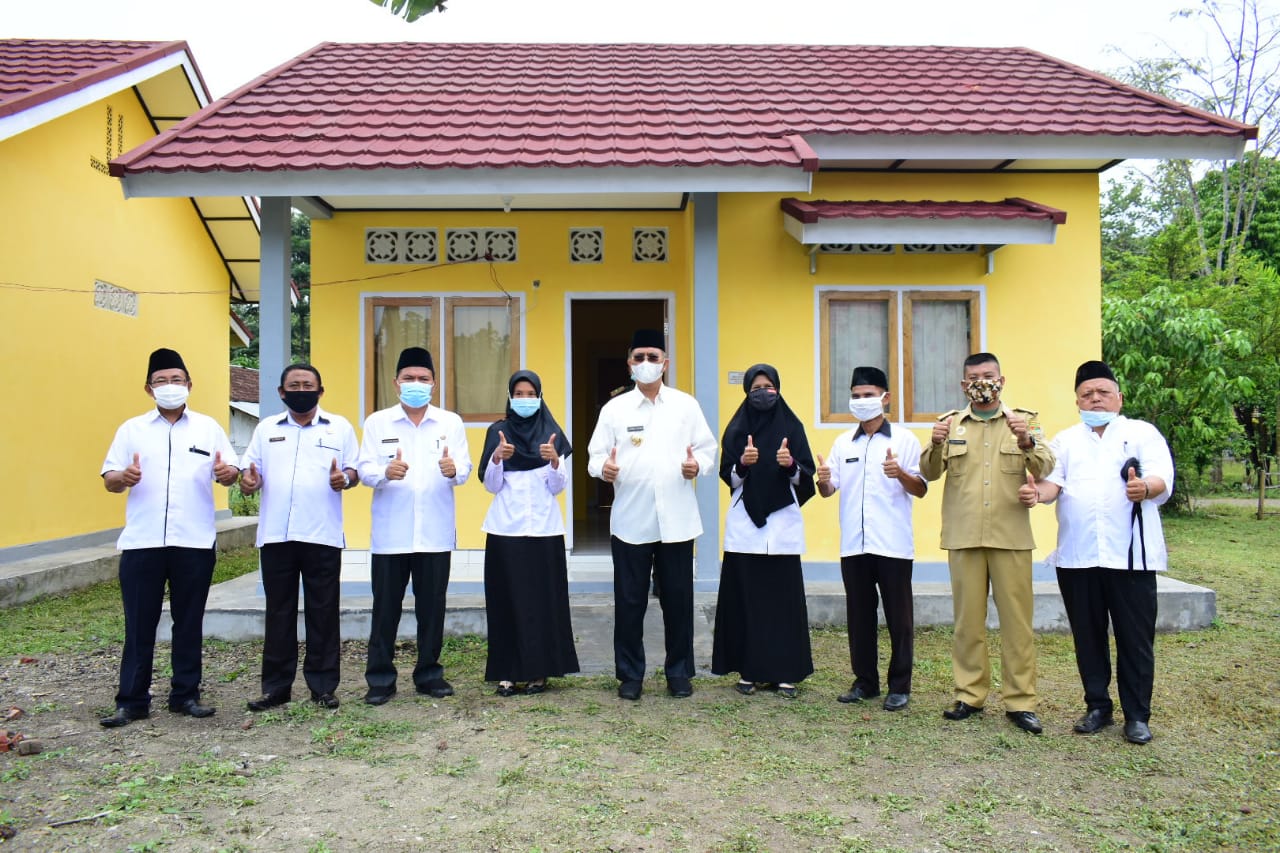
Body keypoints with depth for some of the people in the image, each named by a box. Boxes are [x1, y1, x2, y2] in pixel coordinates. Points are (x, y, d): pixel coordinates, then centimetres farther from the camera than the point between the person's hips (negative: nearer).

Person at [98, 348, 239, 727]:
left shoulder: (208, 427, 9)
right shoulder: (132, 428, 9)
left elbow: (231, 470, 5)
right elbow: (108, 480, 5)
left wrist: (227, 473, -18)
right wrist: (122, 478, -18)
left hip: (195, 542, 0)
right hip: (142, 542, 0)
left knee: (189, 623, 8)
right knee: (139, 624, 4)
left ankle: (185, 694, 19)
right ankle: (131, 700, 13)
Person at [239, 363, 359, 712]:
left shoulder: (340, 427, 6)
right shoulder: (266, 428, 12)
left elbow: (355, 470, 5)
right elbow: (249, 468, 10)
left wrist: (344, 479, -17)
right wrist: (248, 480, -12)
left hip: (323, 536, -2)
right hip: (275, 535, 2)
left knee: (323, 612, 4)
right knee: (278, 612, 9)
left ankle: (323, 686, 13)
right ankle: (276, 686, 18)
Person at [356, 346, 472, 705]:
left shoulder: (451, 422, 7)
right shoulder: (377, 422, 5)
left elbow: (464, 470, -1)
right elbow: (364, 470, -3)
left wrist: (453, 471, -24)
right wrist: (385, 472, -25)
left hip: (435, 533, 1)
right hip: (390, 533, -1)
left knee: (432, 607, 8)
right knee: (386, 607, 4)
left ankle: (429, 673, 22)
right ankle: (380, 678, 16)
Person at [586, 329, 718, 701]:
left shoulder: (686, 405, 7)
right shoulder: (614, 408, 5)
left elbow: (708, 448, 6)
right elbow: (596, 453, 2)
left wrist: (698, 464, -16)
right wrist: (603, 468, -20)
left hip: (676, 519, 0)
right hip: (630, 520, 0)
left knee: (678, 599, 7)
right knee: (629, 600, 6)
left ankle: (679, 673, 22)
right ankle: (630, 674, 19)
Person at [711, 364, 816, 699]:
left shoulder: (792, 426, 7)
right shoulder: (736, 429, 6)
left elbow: (806, 475, 4)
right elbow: (728, 477, 2)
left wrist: (791, 465, -16)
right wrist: (743, 463, -17)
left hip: (783, 522, 0)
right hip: (745, 523, 0)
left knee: (784, 597, -1)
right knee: (745, 598, -1)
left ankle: (785, 672, 8)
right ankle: (748, 670, 9)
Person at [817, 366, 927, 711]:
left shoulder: (903, 440, 1)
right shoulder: (843, 442, 11)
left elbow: (921, 490, -2)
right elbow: (829, 490, 8)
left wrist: (900, 473, -22)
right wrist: (823, 481, -15)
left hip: (893, 544, -3)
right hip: (853, 544, 4)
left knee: (899, 617, 3)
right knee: (859, 616, 10)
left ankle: (899, 686, 14)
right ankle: (865, 681, 21)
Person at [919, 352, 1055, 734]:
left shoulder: (1023, 420, 8)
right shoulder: (950, 423, 10)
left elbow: (1045, 468, -6)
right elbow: (929, 473, -1)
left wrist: (1026, 442, -25)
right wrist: (936, 445, -21)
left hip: (1011, 535, -1)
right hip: (963, 536, 1)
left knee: (1017, 619, 1)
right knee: (967, 618, 6)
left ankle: (1020, 701, 9)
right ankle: (970, 695, 15)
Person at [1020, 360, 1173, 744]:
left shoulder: (1142, 433, 7)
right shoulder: (1065, 440, 16)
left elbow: (1163, 479, -7)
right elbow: (1053, 482, 2)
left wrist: (1145, 487, -31)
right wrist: (1037, 493, -22)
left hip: (1130, 554, -2)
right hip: (1077, 555, 3)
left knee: (1135, 637, 2)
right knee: (1088, 636, 10)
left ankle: (1137, 715, 14)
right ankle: (1098, 707, 23)